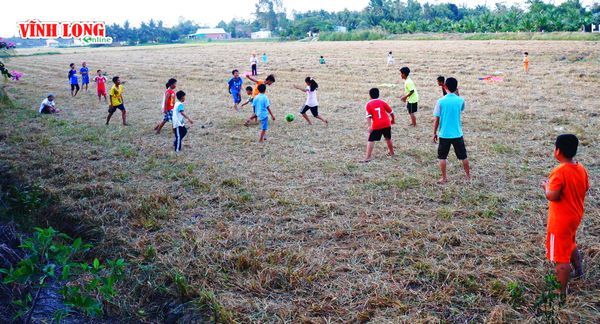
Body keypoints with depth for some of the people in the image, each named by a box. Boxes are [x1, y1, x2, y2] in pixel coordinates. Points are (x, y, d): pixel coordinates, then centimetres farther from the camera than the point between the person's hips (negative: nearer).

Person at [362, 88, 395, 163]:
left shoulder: (369, 104, 0)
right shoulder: (382, 102, 8)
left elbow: (369, 116, -10)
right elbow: (391, 112, 11)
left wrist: (369, 126, -14)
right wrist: (393, 120, 28)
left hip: (376, 126, -3)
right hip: (386, 124, 4)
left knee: (371, 141, -1)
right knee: (388, 138, 24)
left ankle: (367, 158, -11)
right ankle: (391, 153, 40)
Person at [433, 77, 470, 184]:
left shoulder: (440, 101, -11)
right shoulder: (460, 100, -5)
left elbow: (436, 119, -8)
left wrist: (435, 133, 4)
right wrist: (456, 94, 16)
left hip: (444, 134, -2)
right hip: (457, 134, 2)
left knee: (442, 157, 12)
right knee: (463, 156, 16)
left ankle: (444, 178, 14)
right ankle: (468, 176, 27)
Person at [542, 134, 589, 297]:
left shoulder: (559, 172, -26)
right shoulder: (581, 169, -1)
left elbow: (552, 196, -28)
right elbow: (586, 188, 13)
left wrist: (546, 186, -10)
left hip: (560, 221, -9)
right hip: (575, 216, 9)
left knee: (560, 257, 1)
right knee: (570, 245, 33)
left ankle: (562, 292, 10)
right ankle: (578, 270, 52)